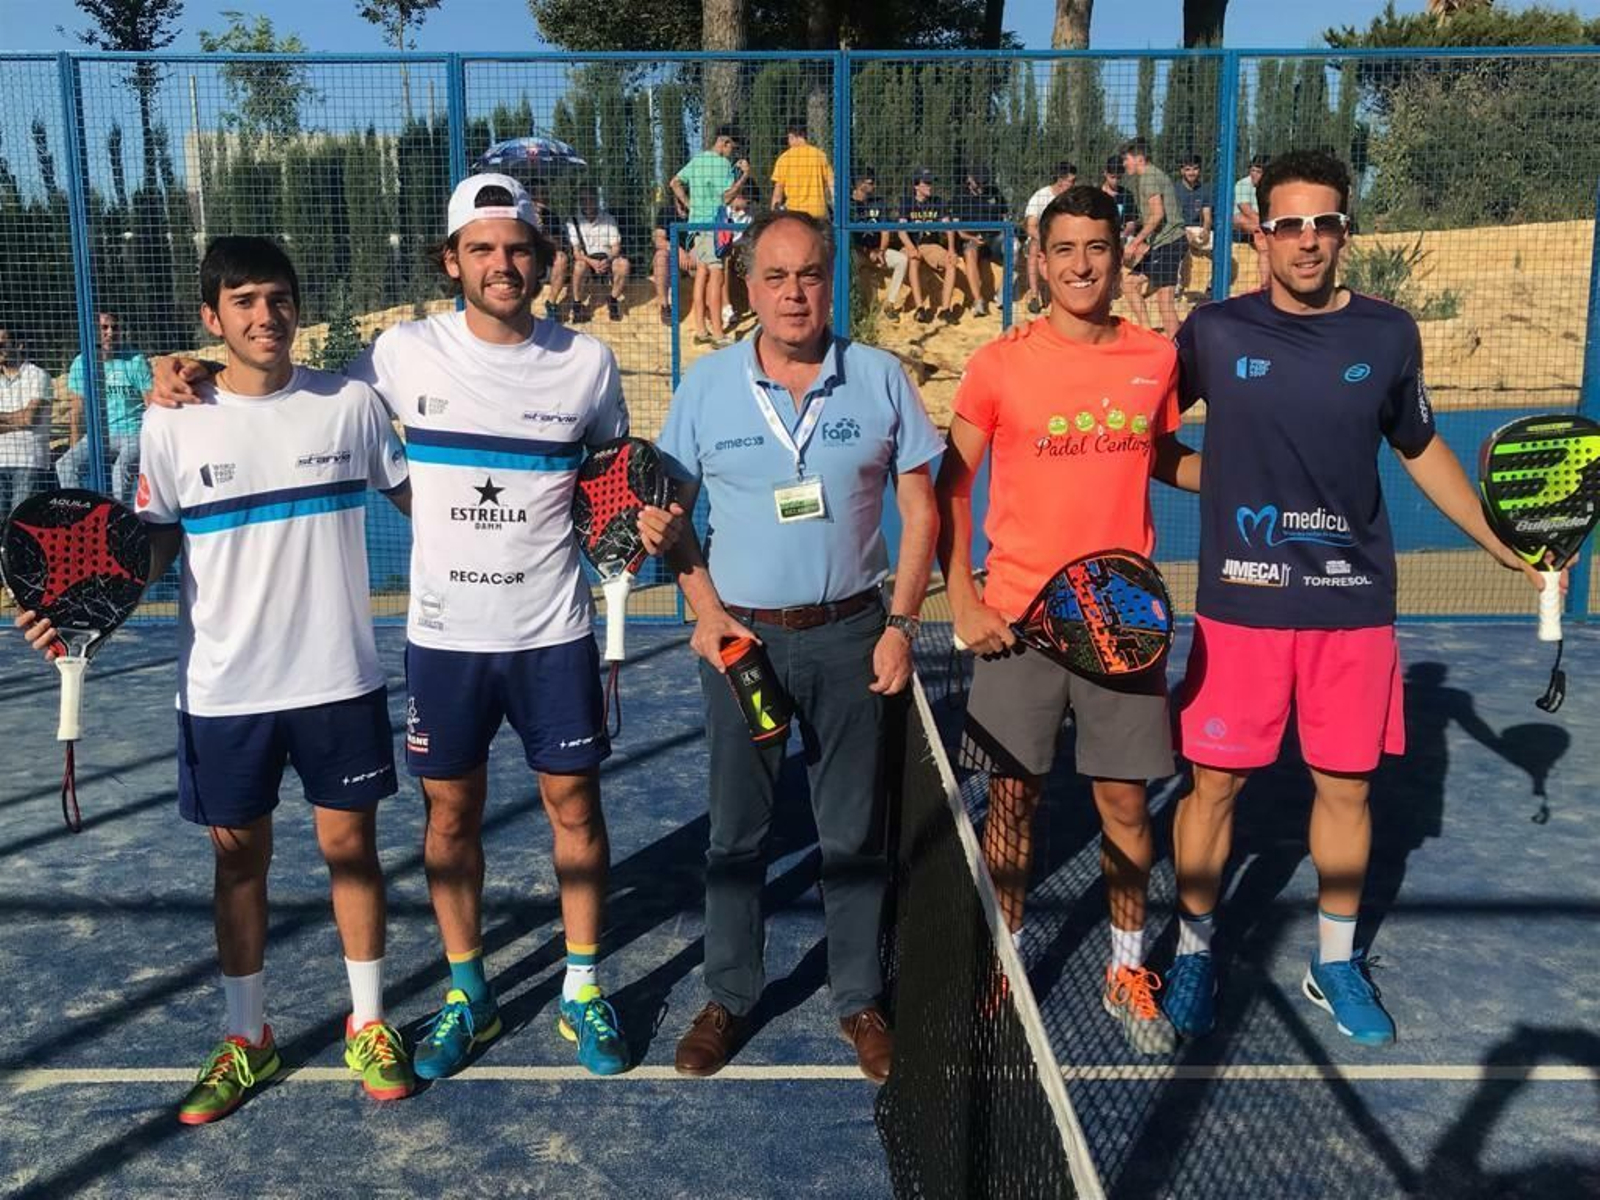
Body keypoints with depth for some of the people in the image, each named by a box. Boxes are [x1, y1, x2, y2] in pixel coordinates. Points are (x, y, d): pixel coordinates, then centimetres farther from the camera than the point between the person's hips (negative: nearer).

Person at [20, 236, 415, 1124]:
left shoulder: (351, 403, -3)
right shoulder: (173, 425, -3)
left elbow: (416, 499, 8)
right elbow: (155, 546, 4)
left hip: (339, 677, 0)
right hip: (224, 690, 1)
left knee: (350, 844, 9)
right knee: (239, 858, 12)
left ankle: (368, 1025, 28)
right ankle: (246, 1040, 30)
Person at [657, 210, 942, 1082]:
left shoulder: (879, 378, -1)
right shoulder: (705, 386, 0)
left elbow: (918, 508, 2)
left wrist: (901, 624, -5)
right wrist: (706, 611, -7)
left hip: (850, 635, 0)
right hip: (740, 635, 0)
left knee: (854, 831, 9)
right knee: (736, 831, 9)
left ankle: (859, 999, 25)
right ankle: (728, 997, 26)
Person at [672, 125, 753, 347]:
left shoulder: (695, 160, 14)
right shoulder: (723, 164, -11)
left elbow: (675, 183, 19)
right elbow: (727, 196, -17)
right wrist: (744, 175, -10)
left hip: (696, 221, 9)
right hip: (714, 223, -9)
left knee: (702, 273, 12)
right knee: (717, 276, -8)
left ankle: (700, 330, 14)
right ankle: (717, 334, -10)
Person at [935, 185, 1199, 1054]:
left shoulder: (1157, 359, 3)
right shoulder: (999, 365, -5)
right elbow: (951, 486, 1)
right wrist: (959, 597, -7)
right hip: (1017, 619, -2)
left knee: (1126, 803, 8)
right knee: (1013, 800, 8)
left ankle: (1129, 973, 28)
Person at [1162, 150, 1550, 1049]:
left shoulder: (1389, 335, 2)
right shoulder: (1215, 332, -4)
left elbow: (1423, 452, 15)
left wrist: (1512, 551, 15)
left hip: (1353, 604, 2)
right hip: (1242, 604, -1)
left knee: (1346, 785, 11)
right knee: (1215, 782, 4)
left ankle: (1336, 962, 31)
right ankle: (1194, 952, 24)